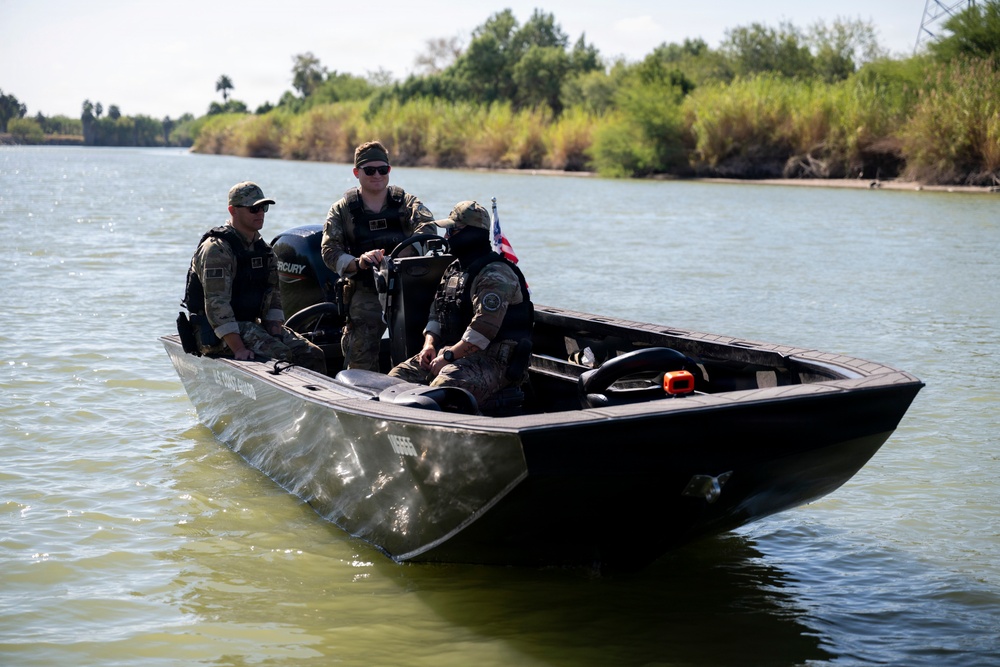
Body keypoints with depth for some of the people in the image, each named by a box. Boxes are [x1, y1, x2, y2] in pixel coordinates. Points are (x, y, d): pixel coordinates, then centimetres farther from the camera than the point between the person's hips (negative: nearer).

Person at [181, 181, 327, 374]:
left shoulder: (263, 249, 14)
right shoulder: (217, 249, -14)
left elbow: (273, 295, 15)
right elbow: (216, 303, -22)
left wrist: (276, 330, -4)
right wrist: (238, 348, -29)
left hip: (252, 324, 8)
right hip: (216, 332, -8)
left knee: (313, 355, -9)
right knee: (280, 354, -31)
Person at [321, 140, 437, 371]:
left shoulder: (406, 202, 7)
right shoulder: (342, 210, 9)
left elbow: (428, 228, -11)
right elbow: (330, 251, 0)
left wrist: (399, 257, -29)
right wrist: (358, 263, -21)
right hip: (366, 294, 0)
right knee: (360, 365, -9)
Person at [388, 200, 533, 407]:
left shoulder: (495, 275, -12)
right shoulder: (454, 269, 19)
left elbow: (483, 328, -21)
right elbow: (436, 313, 21)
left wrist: (449, 356, -20)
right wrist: (429, 343, 2)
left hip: (493, 359, -9)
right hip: (452, 352, 9)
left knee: (445, 385, -36)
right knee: (399, 375, -6)